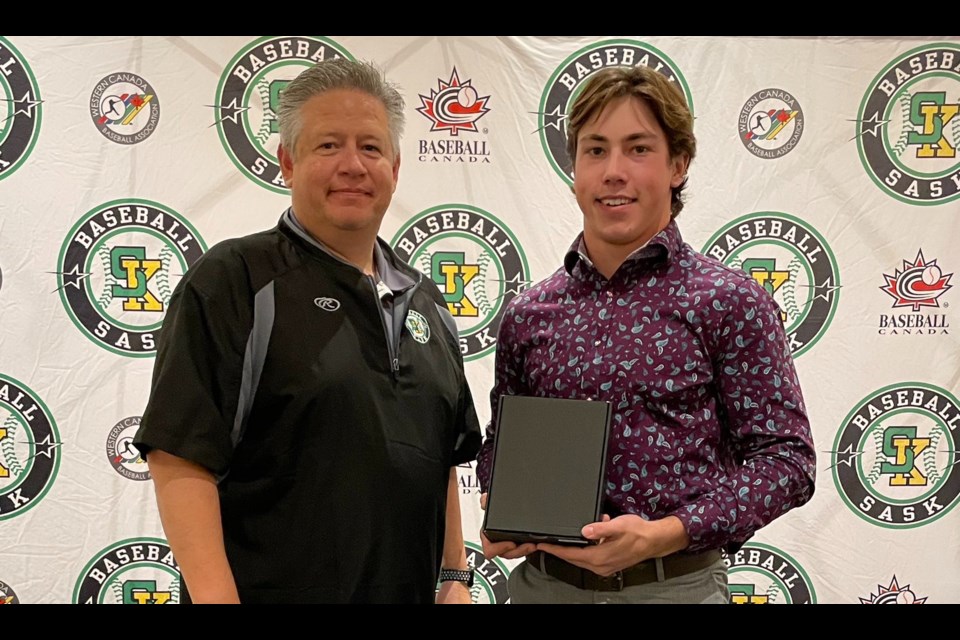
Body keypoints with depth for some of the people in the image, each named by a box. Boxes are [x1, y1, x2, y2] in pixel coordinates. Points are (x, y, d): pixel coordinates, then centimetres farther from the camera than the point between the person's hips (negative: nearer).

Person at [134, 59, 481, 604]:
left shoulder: (427, 302, 11)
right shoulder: (232, 282, -8)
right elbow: (180, 458, -15)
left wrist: (455, 577, 10)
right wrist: (216, 596, -22)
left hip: (409, 591, 6)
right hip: (272, 589, -6)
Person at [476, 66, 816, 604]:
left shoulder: (732, 302, -7)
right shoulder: (528, 313, 3)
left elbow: (785, 457, -9)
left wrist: (665, 534, -20)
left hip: (677, 584, -3)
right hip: (544, 581, 3)